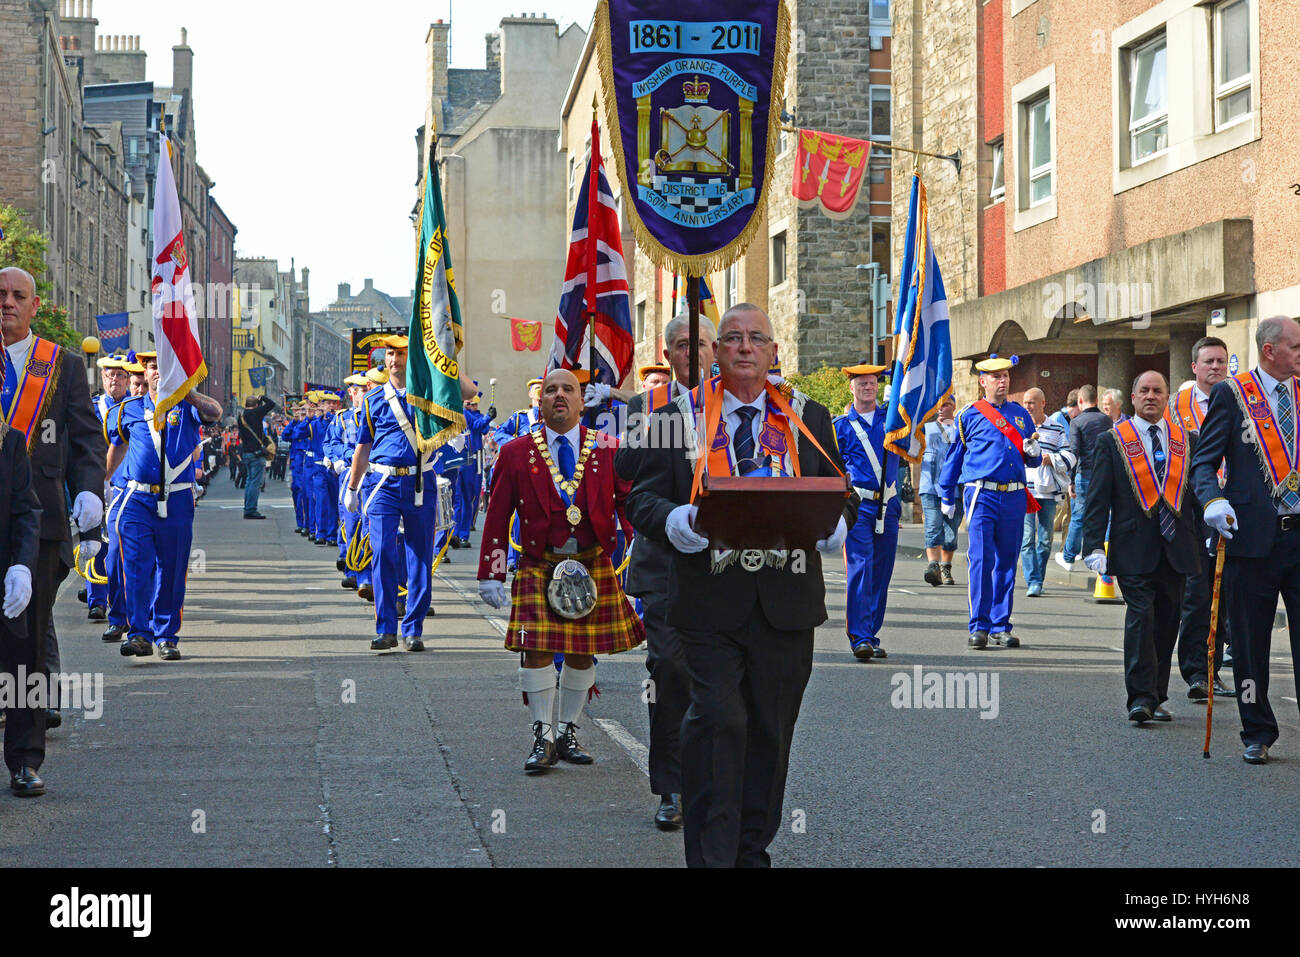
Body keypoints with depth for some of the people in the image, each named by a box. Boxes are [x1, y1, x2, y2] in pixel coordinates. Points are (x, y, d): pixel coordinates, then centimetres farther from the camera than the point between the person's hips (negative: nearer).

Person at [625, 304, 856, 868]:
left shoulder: (808, 419, 11)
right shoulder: (679, 416, 5)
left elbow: (843, 499, 12)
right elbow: (643, 498, 2)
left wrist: (827, 525, -12)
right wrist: (684, 522, -18)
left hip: (786, 603, 3)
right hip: (710, 602, -2)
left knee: (771, 732, 10)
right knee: (717, 721, -13)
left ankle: (752, 852, 23)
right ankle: (710, 858, -8)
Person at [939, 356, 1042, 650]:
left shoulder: (1021, 414, 15)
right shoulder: (969, 415, 6)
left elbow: (1033, 460, 22)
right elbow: (953, 457, 13)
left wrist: (1034, 453, -2)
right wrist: (947, 497, 13)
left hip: (1014, 497, 4)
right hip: (982, 495, -3)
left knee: (1006, 562, 7)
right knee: (981, 561, -11)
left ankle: (1001, 626, 13)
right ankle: (979, 626, -7)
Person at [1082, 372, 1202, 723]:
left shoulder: (1188, 441, 11)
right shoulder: (1112, 442, 3)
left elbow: (1200, 493, 15)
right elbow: (1097, 500, -1)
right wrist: (1094, 547, -10)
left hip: (1176, 548, 3)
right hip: (1134, 549, -3)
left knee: (1167, 622, 7)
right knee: (1140, 617, -13)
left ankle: (1156, 698, 17)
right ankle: (1140, 698, -12)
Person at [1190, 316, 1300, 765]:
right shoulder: (1231, 394, 0)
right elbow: (1205, 459, -3)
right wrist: (1213, 500, -21)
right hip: (1253, 537, -2)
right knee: (1250, 644, 6)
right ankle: (1257, 735, 20)